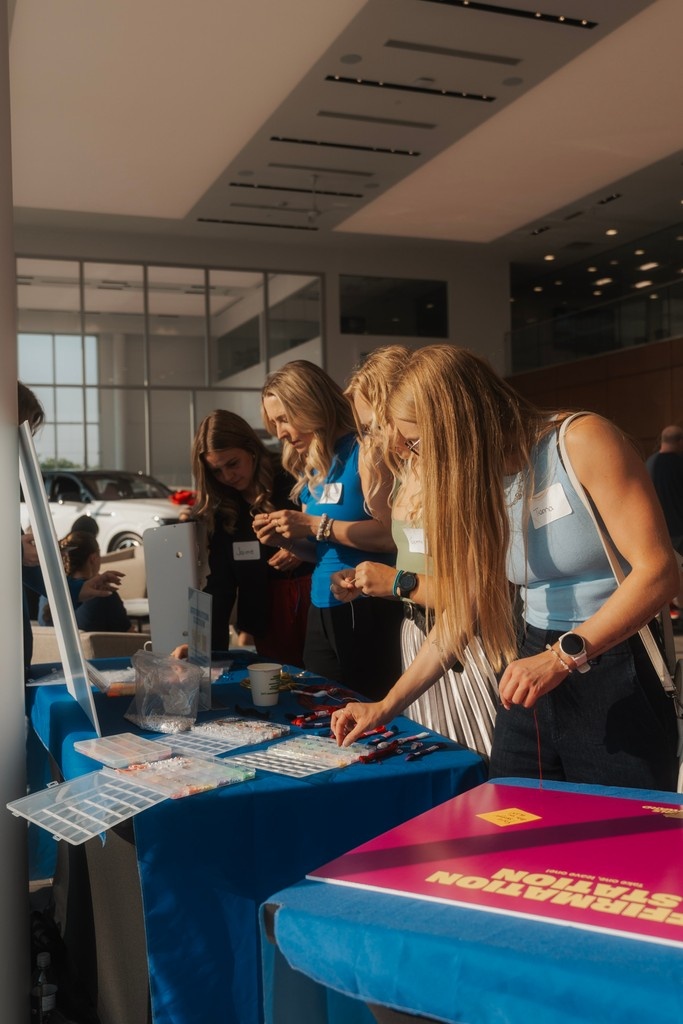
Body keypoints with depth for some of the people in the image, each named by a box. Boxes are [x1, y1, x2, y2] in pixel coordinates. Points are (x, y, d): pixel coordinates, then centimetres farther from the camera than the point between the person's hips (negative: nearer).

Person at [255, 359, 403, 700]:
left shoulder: (363, 451, -10)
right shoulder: (310, 466, 13)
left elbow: (389, 534, -20)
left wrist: (314, 525, -17)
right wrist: (286, 537, 2)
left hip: (366, 608, -8)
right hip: (321, 609, 8)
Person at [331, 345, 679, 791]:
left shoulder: (583, 441, -12)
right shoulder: (479, 487, 8)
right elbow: (459, 617, 11)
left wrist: (563, 657, -24)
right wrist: (386, 707, 8)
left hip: (617, 676, -5)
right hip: (535, 685, 6)